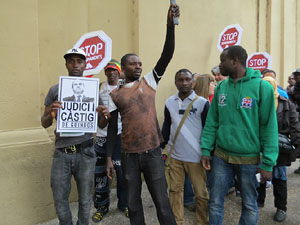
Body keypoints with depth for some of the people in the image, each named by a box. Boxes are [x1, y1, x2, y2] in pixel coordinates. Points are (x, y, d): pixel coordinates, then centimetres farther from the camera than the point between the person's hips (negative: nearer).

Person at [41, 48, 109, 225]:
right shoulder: (55, 90, 3)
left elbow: (100, 125, 8)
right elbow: (45, 124, 6)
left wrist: (103, 115, -15)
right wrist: (51, 114, -17)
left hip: (85, 152, 0)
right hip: (62, 153, 1)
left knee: (85, 199, 11)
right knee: (60, 199, 12)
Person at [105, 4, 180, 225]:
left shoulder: (149, 81, 2)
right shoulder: (115, 95, 2)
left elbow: (167, 55, -8)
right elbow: (112, 127, 6)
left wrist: (170, 23, -18)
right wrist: (109, 157, 3)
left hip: (153, 152, -1)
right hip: (129, 155, 1)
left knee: (162, 201, 9)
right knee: (133, 203, 16)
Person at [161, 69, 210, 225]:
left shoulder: (202, 103, -6)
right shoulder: (169, 102, 4)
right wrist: (160, 147, 8)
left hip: (196, 157, -3)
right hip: (175, 156, 3)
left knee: (201, 193, 9)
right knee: (175, 190, 14)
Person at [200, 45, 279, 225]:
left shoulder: (262, 86, -9)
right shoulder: (221, 87, 4)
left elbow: (269, 127, -10)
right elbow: (212, 122, 6)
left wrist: (268, 163, -11)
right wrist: (206, 149, 1)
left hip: (250, 160, -3)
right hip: (221, 157, 4)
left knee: (250, 205, 15)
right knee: (215, 202, 13)